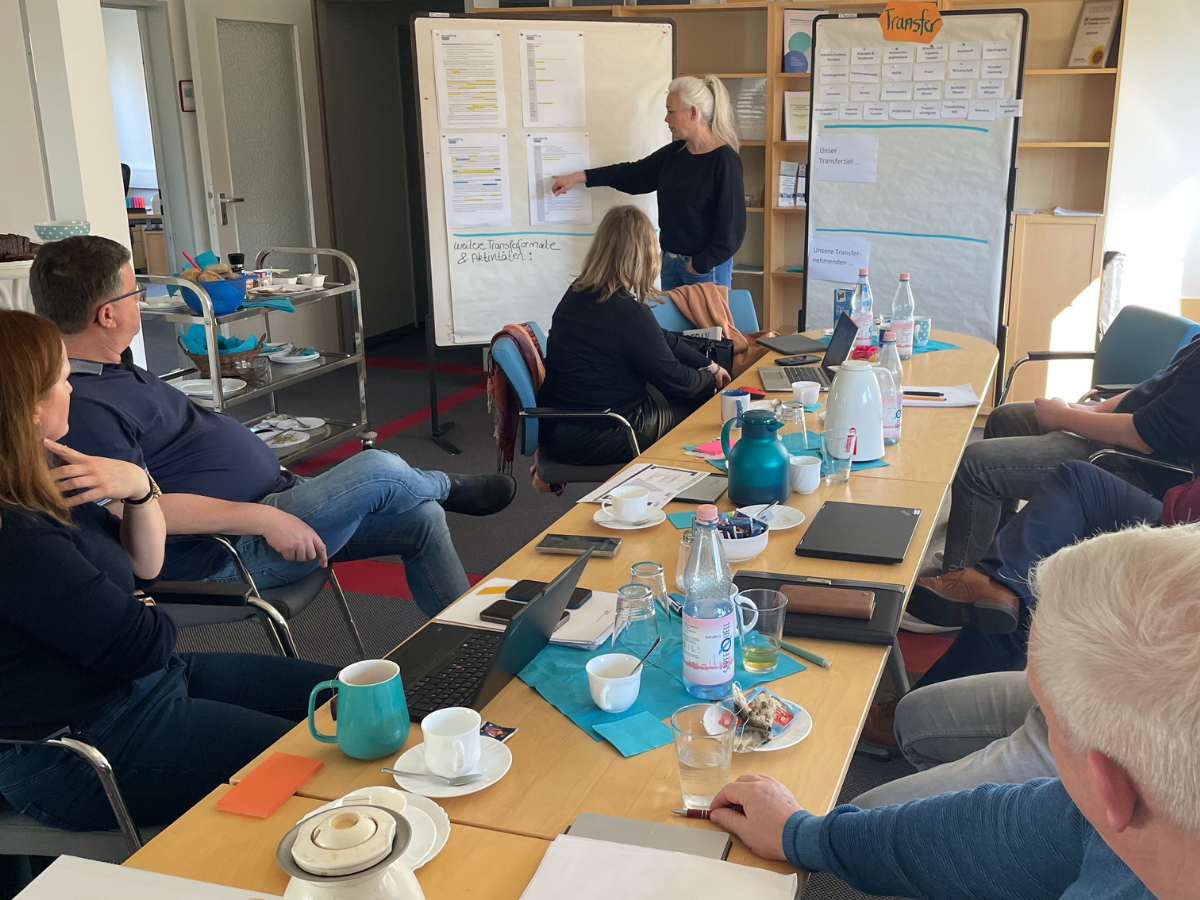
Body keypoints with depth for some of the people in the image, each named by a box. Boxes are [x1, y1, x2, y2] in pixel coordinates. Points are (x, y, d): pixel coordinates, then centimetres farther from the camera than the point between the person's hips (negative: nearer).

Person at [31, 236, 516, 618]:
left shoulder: (113, 374, 12)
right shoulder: (80, 406, -22)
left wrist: (278, 483, 15)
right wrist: (264, 519, -27)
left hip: (271, 505, 11)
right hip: (229, 552, -10)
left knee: (421, 520, 5)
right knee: (378, 470, -17)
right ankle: (450, 487, 19)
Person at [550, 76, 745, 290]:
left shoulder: (724, 160, -17)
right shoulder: (674, 152, 6)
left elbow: (730, 226, -19)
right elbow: (634, 174, 15)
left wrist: (700, 265, -16)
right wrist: (578, 177, 13)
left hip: (707, 268, -7)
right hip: (670, 261, 7)